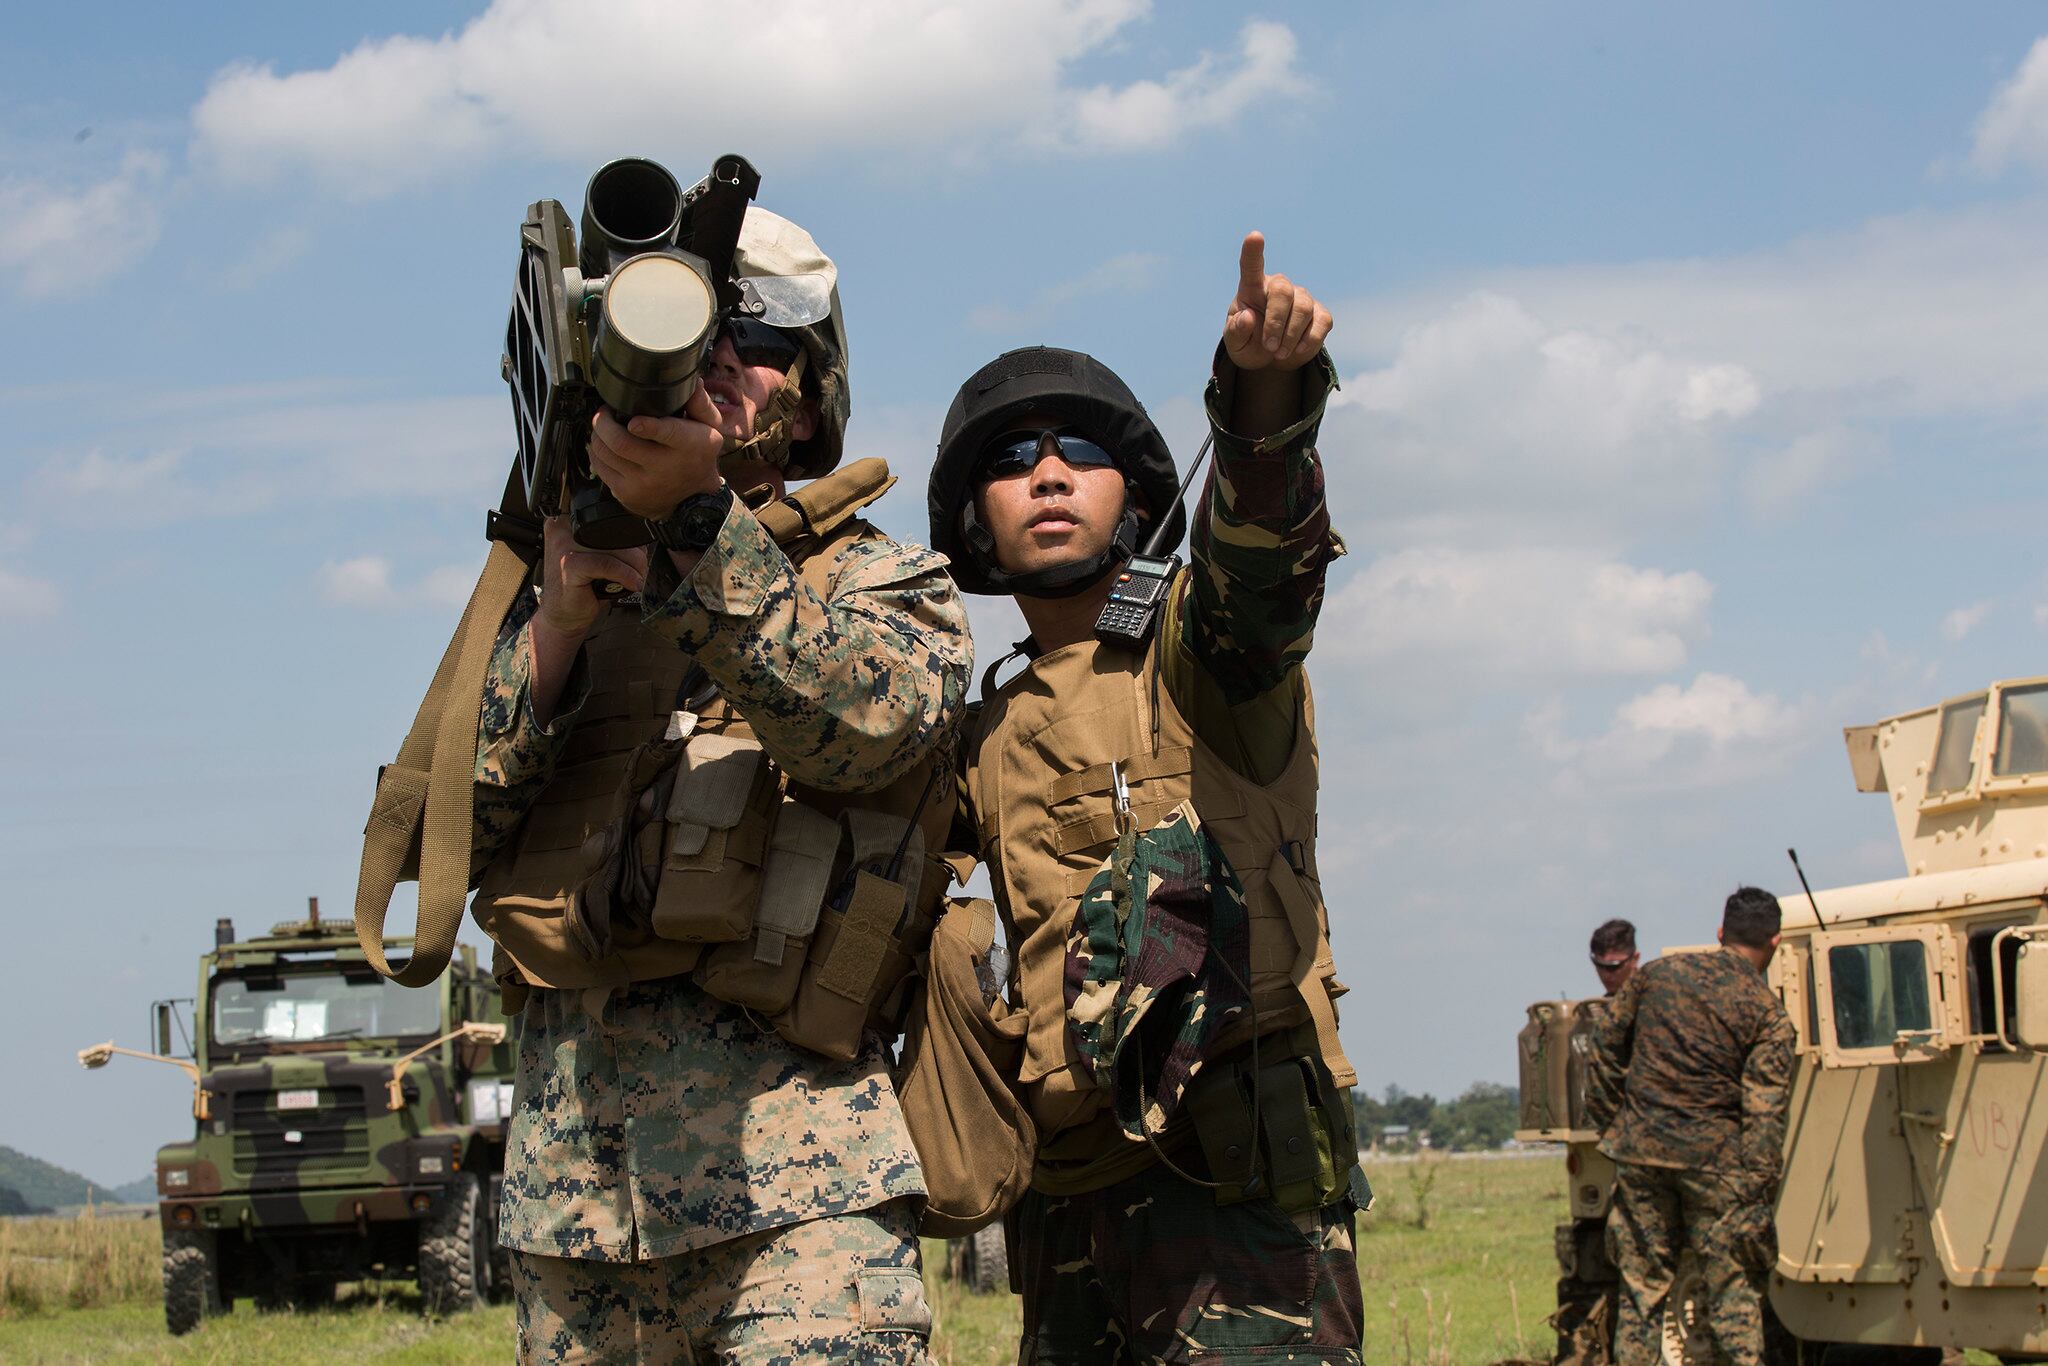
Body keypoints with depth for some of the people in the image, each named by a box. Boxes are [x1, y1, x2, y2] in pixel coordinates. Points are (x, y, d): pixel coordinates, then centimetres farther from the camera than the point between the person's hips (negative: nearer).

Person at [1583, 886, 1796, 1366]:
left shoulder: (1660, 972, 8)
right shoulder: (1766, 1011, -4)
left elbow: (1607, 1049, 13)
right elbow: (1765, 1113, -10)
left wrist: (1607, 1124, 23)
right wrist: (1759, 1198, -11)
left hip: (1639, 1147, 3)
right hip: (1713, 1155, -3)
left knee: (1642, 1286, 10)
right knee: (1733, 1285, 3)